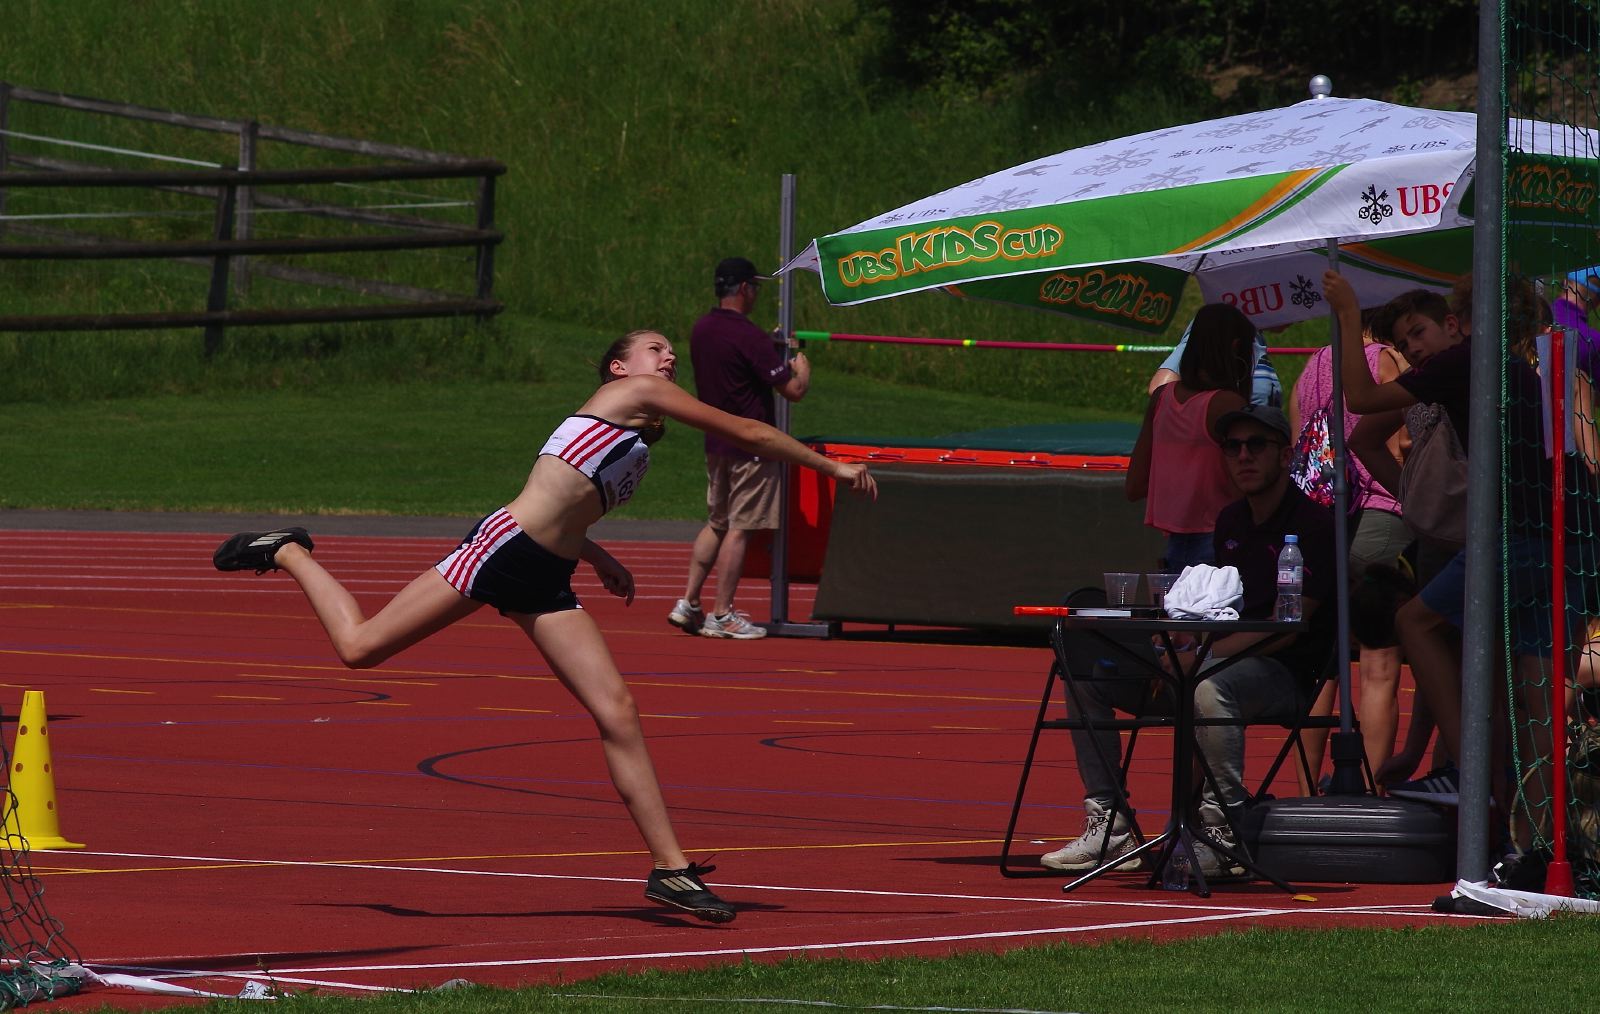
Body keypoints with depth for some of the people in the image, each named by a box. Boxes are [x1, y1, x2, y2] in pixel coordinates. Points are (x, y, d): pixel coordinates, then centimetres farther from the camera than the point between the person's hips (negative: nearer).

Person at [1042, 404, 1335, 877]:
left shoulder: (1313, 525, -8)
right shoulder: (1230, 522, 17)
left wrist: (1202, 657, -22)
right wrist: (1174, 654, -3)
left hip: (1283, 673, -8)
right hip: (1226, 658, 8)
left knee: (1209, 685, -42)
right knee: (1087, 674, 0)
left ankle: (1223, 833, -36)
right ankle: (1108, 823, -4)